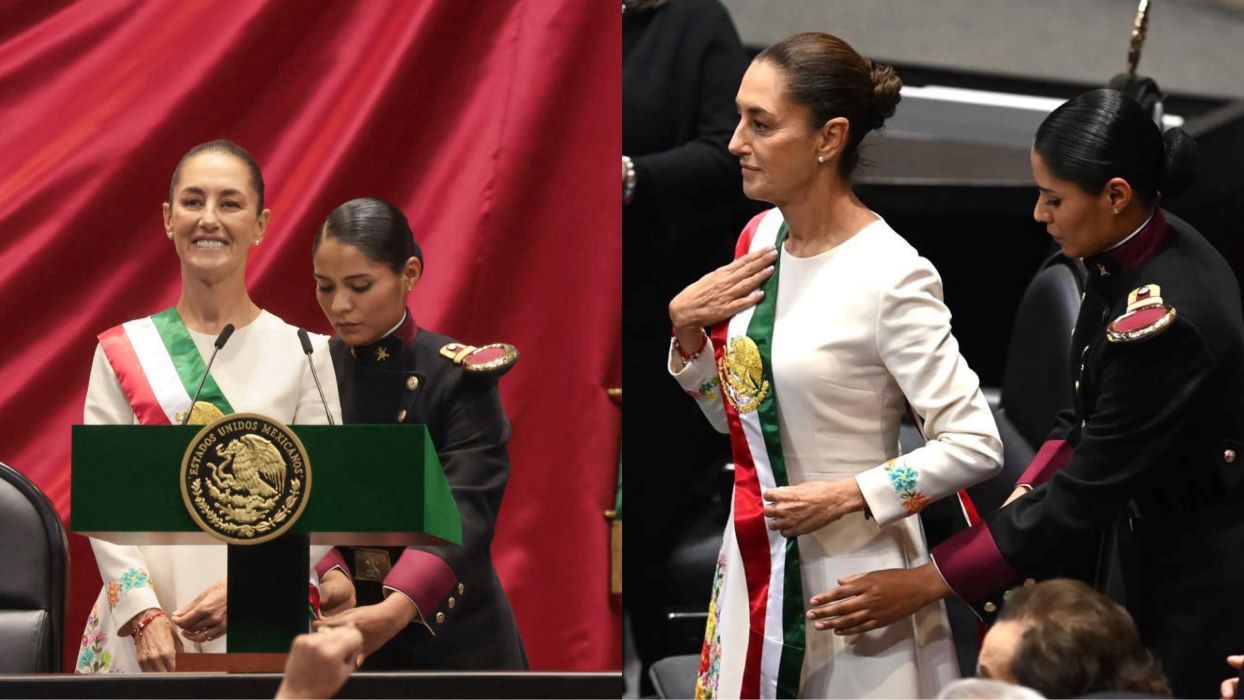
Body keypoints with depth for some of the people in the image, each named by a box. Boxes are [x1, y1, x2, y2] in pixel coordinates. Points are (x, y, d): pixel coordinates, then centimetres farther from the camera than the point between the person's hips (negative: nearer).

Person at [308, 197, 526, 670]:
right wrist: (328, 576, -28)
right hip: (336, 636, 3)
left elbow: (463, 513, -22)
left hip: (449, 640, -3)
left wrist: (397, 609, -40)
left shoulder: (459, 378, -10)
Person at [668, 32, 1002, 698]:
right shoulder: (761, 237, 4)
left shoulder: (889, 275, -18)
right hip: (755, 563, 7)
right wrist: (686, 327, 0)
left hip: (851, 572, -7)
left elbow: (975, 445, -19)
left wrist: (847, 497, -21)